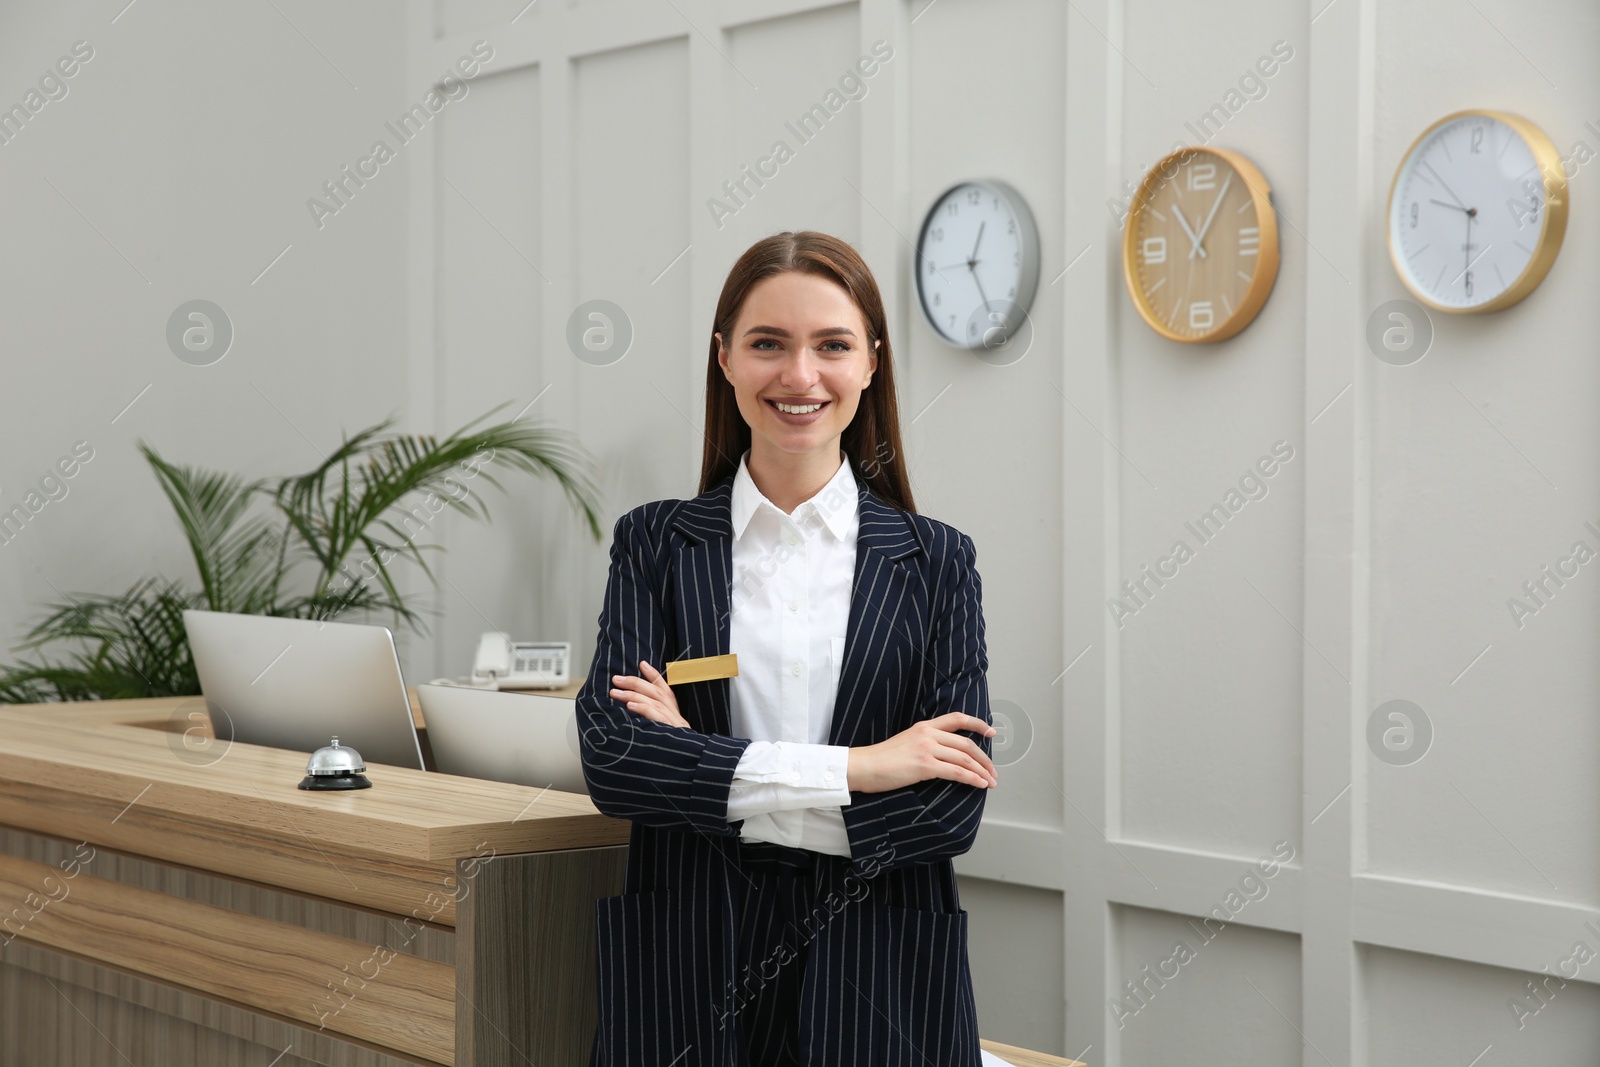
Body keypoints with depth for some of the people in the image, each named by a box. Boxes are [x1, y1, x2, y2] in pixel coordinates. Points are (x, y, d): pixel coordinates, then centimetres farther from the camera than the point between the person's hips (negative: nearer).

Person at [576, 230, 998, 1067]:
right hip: (686, 974, 0)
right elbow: (611, 760, -11)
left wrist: (703, 769, -12)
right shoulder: (654, 544, 2)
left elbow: (950, 808, -8)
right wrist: (853, 768, -17)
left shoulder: (934, 562, 1)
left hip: (876, 988, 0)